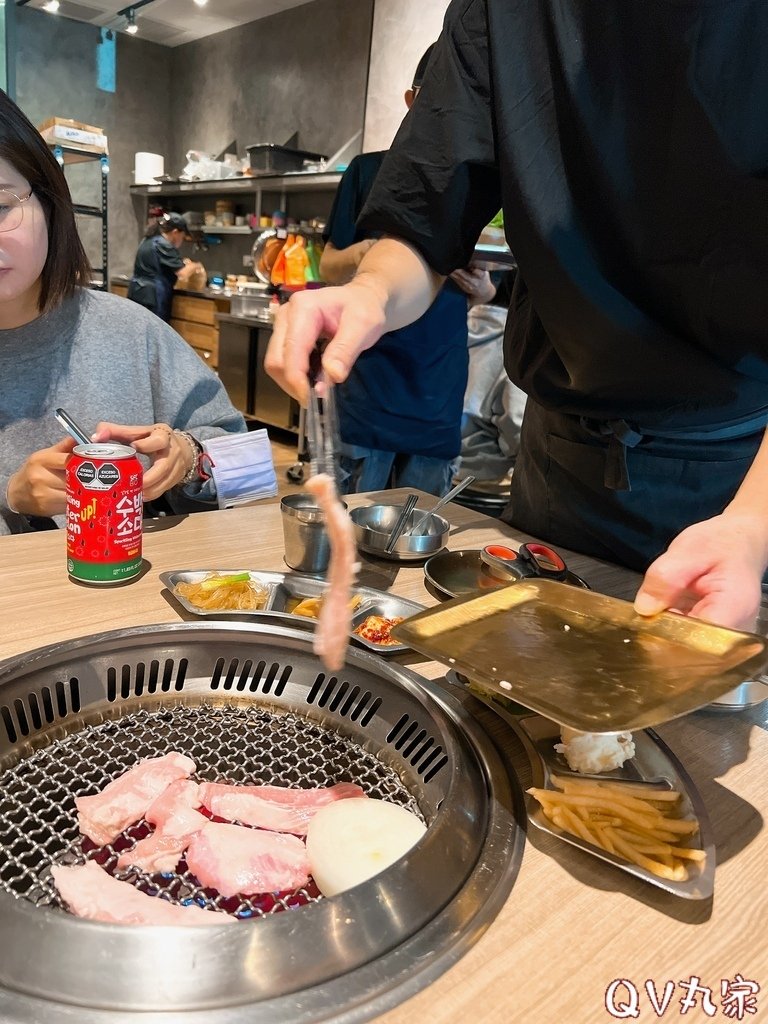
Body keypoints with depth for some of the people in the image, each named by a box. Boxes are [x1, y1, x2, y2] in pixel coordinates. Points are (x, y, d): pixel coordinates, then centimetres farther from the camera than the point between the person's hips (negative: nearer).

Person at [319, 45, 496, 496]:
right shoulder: (371, 170, 3)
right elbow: (329, 268, 5)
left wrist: (482, 287, -4)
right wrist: (356, 255, -17)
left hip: (439, 392, 3)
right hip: (369, 386, -2)